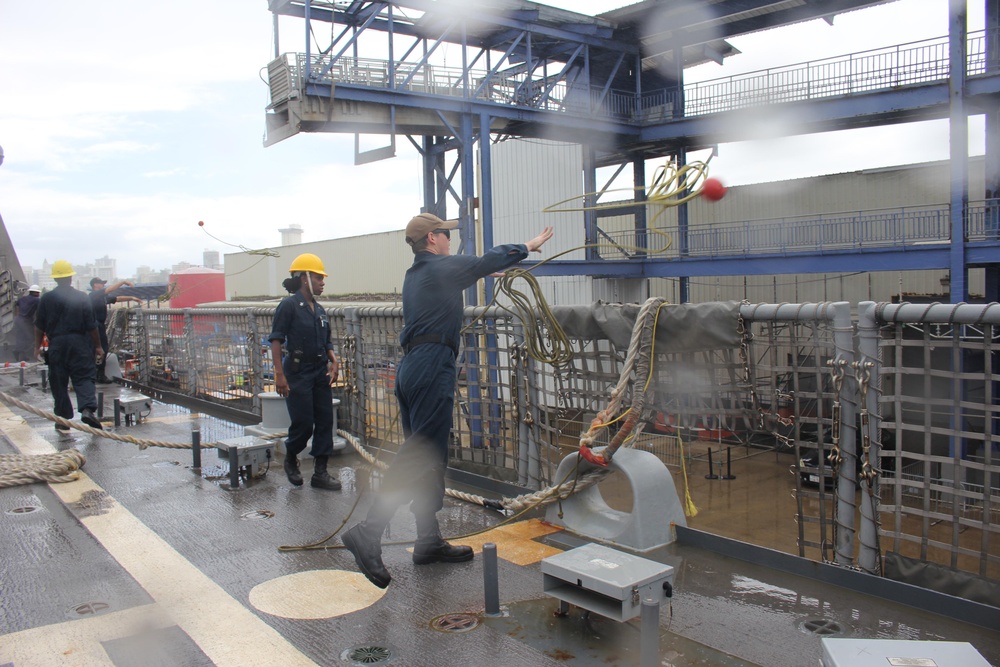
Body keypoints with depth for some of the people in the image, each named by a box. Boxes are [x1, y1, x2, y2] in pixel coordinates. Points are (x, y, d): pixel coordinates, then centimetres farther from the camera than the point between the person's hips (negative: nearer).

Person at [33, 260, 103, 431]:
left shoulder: (46, 299, 1)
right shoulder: (81, 297, -2)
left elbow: (39, 326, 6)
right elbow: (91, 326, -2)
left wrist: (37, 346, 17)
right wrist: (98, 346, 5)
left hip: (56, 344, 1)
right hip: (79, 342, -1)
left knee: (59, 382, 9)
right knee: (84, 377, 2)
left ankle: (64, 419, 13)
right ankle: (87, 408, -20)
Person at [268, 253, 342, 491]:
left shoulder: (320, 310, 12)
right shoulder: (289, 306, -9)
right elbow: (276, 340, -13)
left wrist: (333, 361, 0)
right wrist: (280, 375, -20)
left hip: (321, 373, 7)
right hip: (298, 373, -7)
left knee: (325, 422, 4)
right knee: (303, 424, -4)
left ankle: (320, 472, 12)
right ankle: (290, 459, 25)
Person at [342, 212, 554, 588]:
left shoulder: (415, 274, 21)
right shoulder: (442, 267, -3)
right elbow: (490, 260, 7)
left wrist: (490, 271, 52)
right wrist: (528, 247, 22)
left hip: (411, 367, 10)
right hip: (433, 365, -10)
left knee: (427, 458, 12)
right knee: (420, 457, -12)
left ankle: (429, 542, 18)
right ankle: (368, 534, -19)